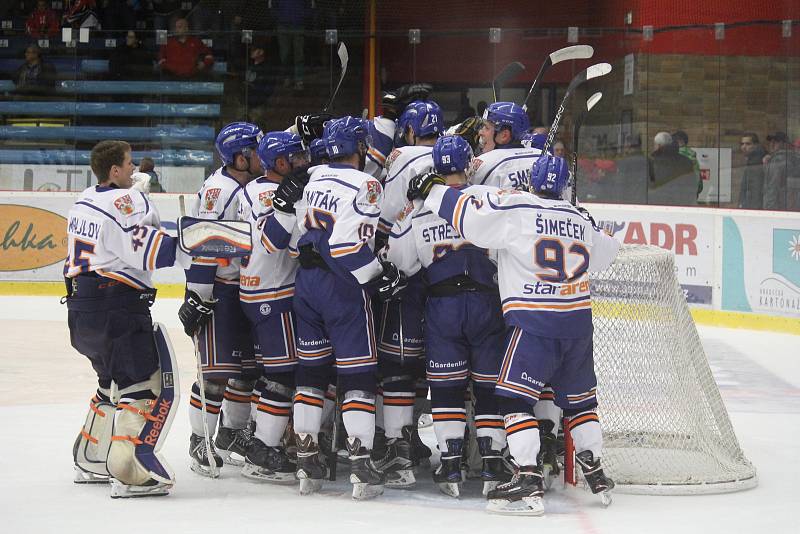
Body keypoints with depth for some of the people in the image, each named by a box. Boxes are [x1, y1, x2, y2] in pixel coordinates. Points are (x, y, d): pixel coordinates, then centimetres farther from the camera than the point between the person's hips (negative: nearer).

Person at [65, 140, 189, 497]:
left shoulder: (86, 200, 16)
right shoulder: (124, 201, -13)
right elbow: (149, 250, -22)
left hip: (82, 309, 10)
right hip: (116, 307, -10)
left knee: (115, 382, 24)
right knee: (147, 383, -10)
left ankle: (89, 461, 30)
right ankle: (129, 473, -19)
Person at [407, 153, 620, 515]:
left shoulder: (514, 208, -6)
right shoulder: (579, 220, 13)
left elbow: (469, 216, -9)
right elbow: (605, 252, 30)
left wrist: (432, 189, 4)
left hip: (534, 322, -6)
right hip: (578, 322, 6)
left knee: (514, 397, -5)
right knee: (579, 400, 19)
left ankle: (528, 480, -16)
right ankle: (596, 475, 23)